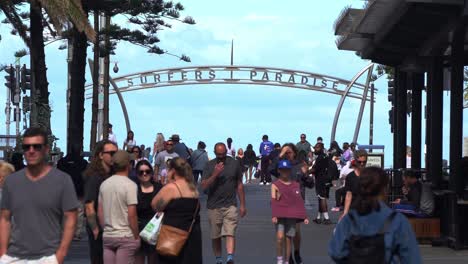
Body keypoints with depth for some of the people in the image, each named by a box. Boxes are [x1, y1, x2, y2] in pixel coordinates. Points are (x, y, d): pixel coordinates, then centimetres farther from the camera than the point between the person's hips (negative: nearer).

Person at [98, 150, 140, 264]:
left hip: (107, 236, 5)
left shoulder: (104, 184, 6)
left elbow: (100, 212, 10)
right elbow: (131, 214, -14)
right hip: (126, 236, -5)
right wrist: (136, 236, -5)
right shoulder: (130, 185, -11)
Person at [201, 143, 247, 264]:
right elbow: (204, 186, -5)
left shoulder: (234, 164, 4)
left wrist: (242, 205, 9)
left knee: (230, 233, -15)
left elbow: (239, 185, 10)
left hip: (230, 205, -1)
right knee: (215, 236, 8)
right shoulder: (209, 165, 2)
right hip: (214, 206, 1)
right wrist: (215, 174, -19)